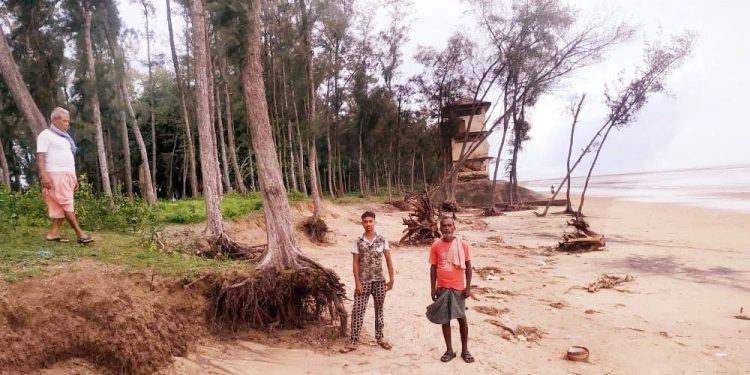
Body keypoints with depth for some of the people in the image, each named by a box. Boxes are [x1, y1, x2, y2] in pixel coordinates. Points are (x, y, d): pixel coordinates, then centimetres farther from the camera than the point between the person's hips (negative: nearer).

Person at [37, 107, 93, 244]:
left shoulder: (64, 137, 21)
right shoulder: (46, 135, -4)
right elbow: (40, 157, -12)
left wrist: (74, 178, 20)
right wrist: (44, 175, -22)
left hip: (68, 175, 8)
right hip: (55, 175, -8)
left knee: (60, 206, 5)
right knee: (67, 204, -10)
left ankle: (53, 233, 8)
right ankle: (80, 234, -12)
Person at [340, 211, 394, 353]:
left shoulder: (382, 240, -1)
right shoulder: (358, 242, -3)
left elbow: (388, 260, 2)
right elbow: (355, 263, -3)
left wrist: (391, 279, 0)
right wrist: (357, 282, -9)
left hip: (379, 281, 1)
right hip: (363, 281, -1)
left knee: (379, 309, 13)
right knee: (358, 311, -3)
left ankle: (380, 337, 28)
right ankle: (353, 341, 4)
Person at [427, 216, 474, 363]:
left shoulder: (462, 245, -4)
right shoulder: (436, 246, -1)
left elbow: (468, 266, 0)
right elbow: (433, 268, 4)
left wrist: (468, 287, -4)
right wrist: (433, 288, 1)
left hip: (458, 288, -1)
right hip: (442, 288, 1)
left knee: (462, 318, 6)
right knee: (445, 319, 8)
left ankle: (465, 350, 21)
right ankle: (449, 350, 20)